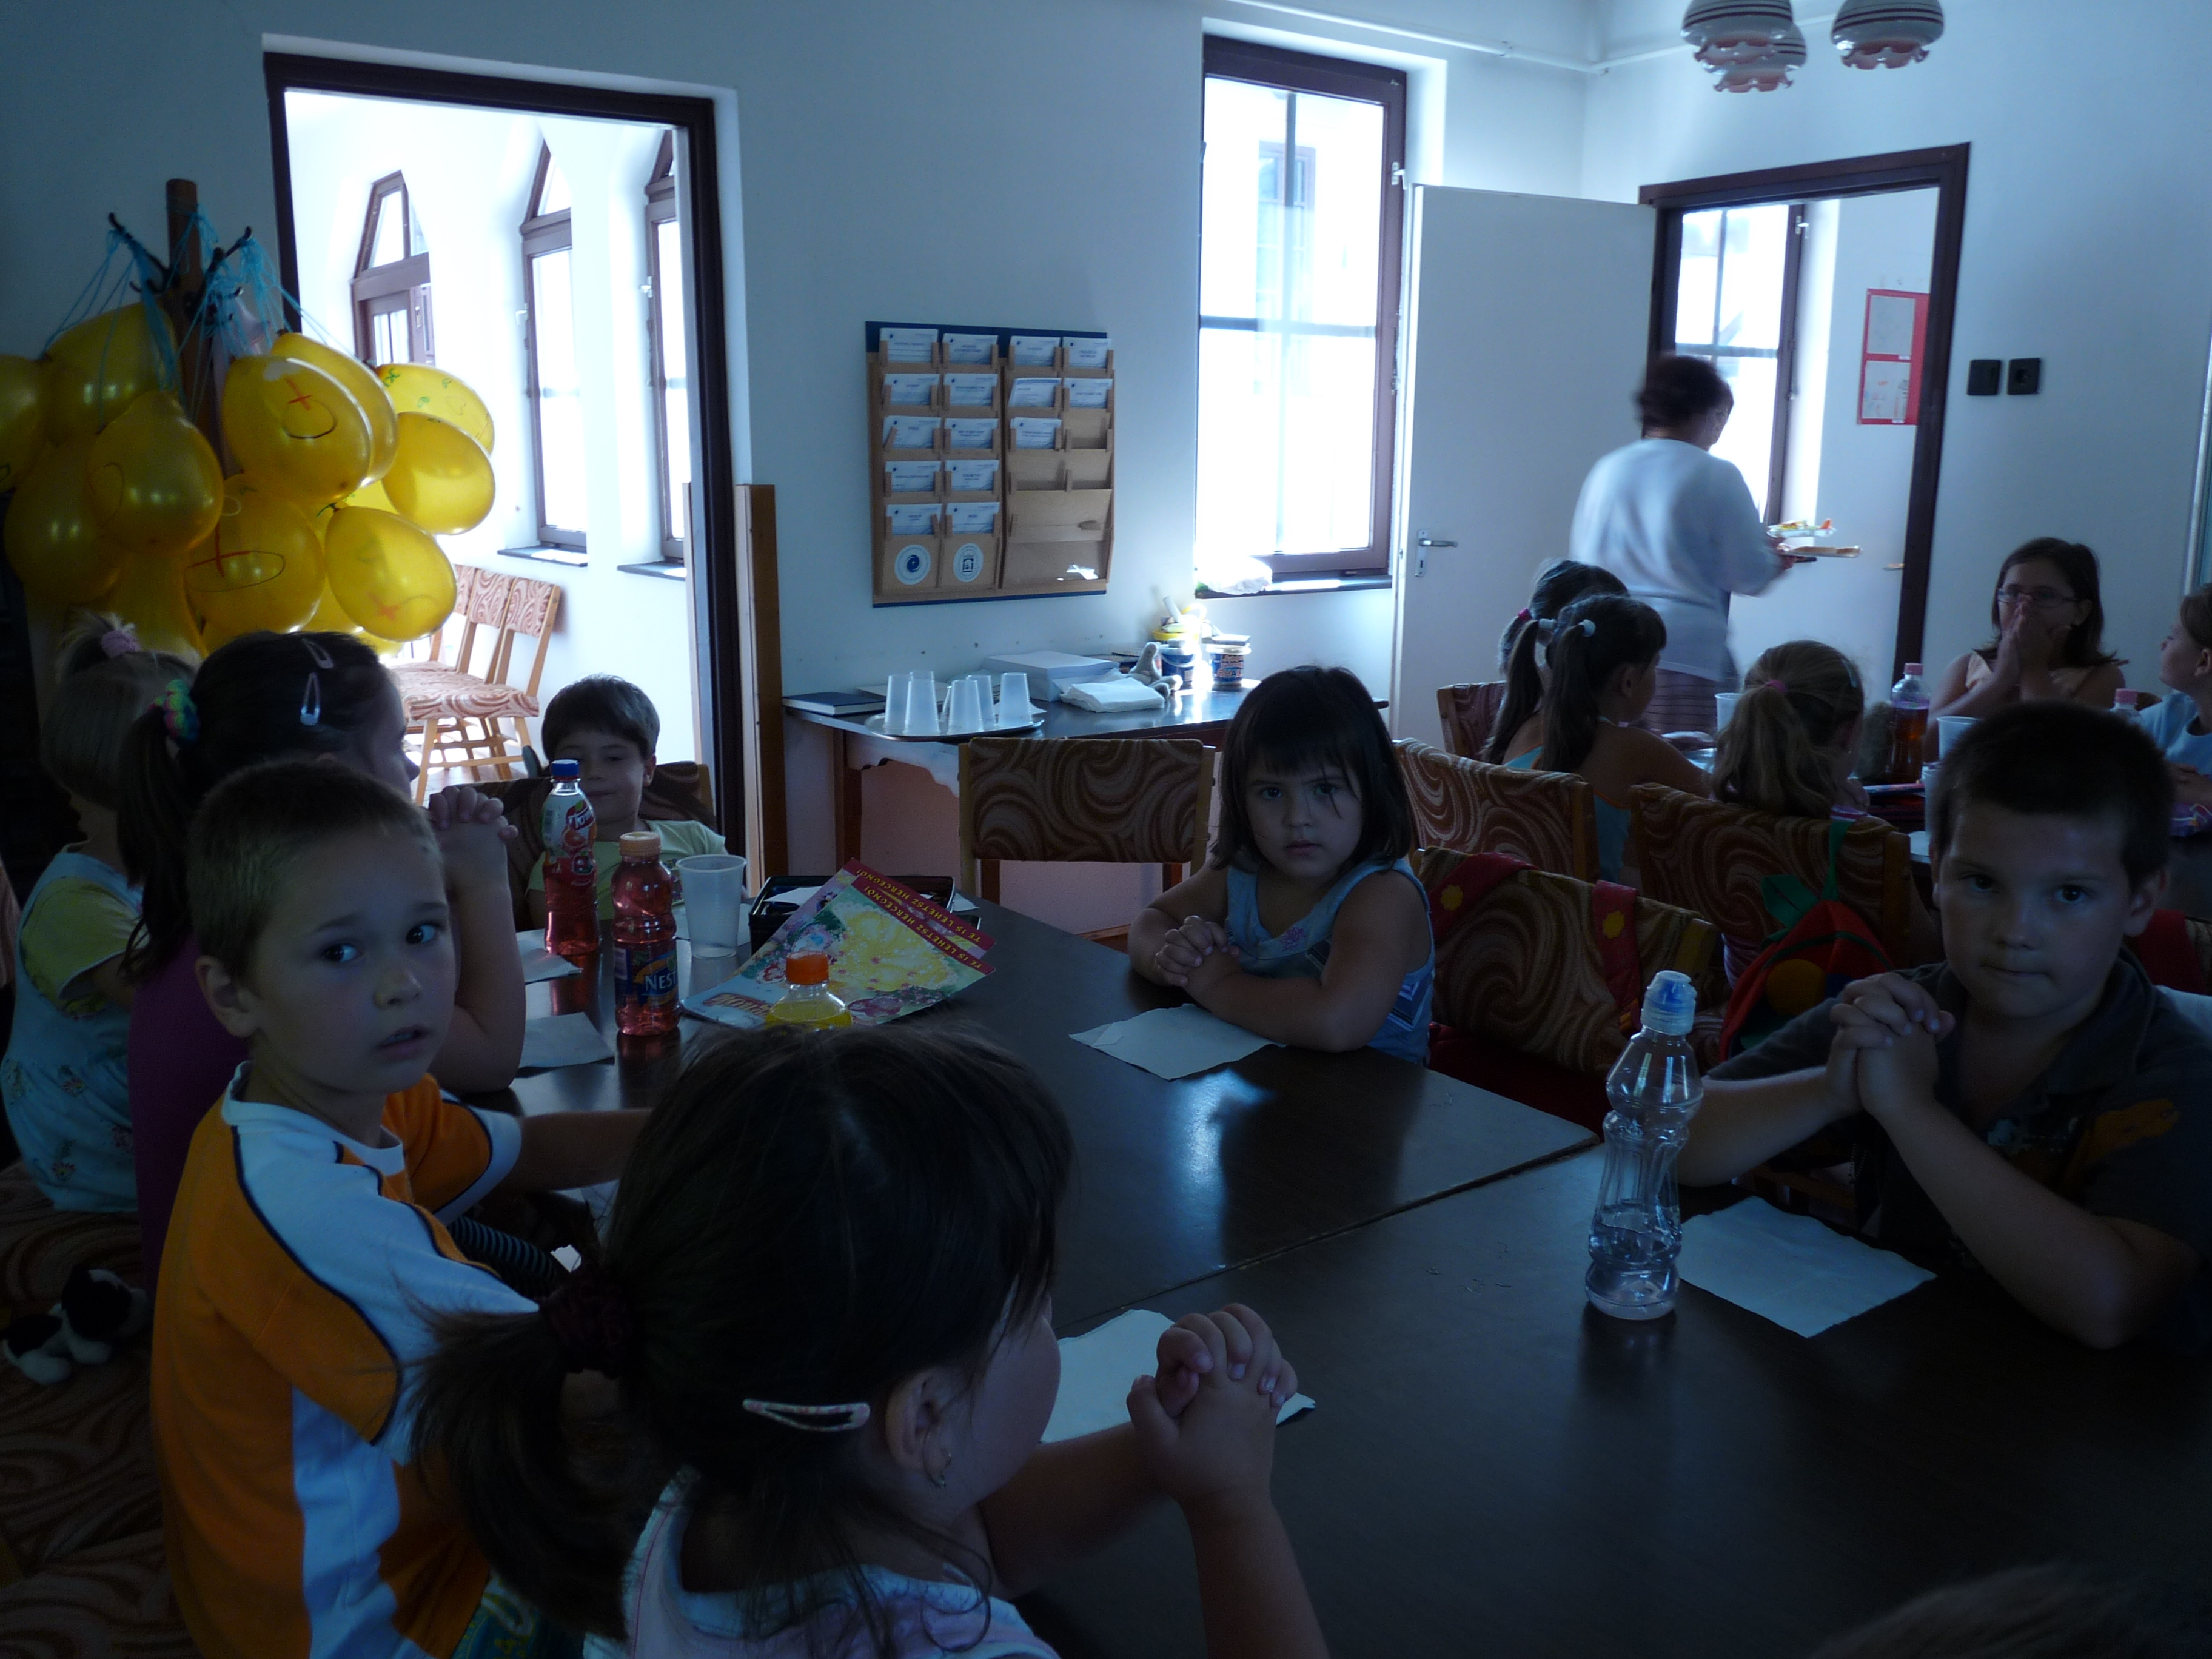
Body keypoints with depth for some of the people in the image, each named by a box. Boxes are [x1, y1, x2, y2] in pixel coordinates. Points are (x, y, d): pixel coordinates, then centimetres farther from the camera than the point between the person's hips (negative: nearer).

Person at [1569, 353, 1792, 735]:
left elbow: (1580, 557, 19)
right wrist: (1774, 556, 21)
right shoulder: (1717, 477, -3)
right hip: (1682, 652, -5)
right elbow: (1751, 576, 0)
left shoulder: (1607, 470, 10)